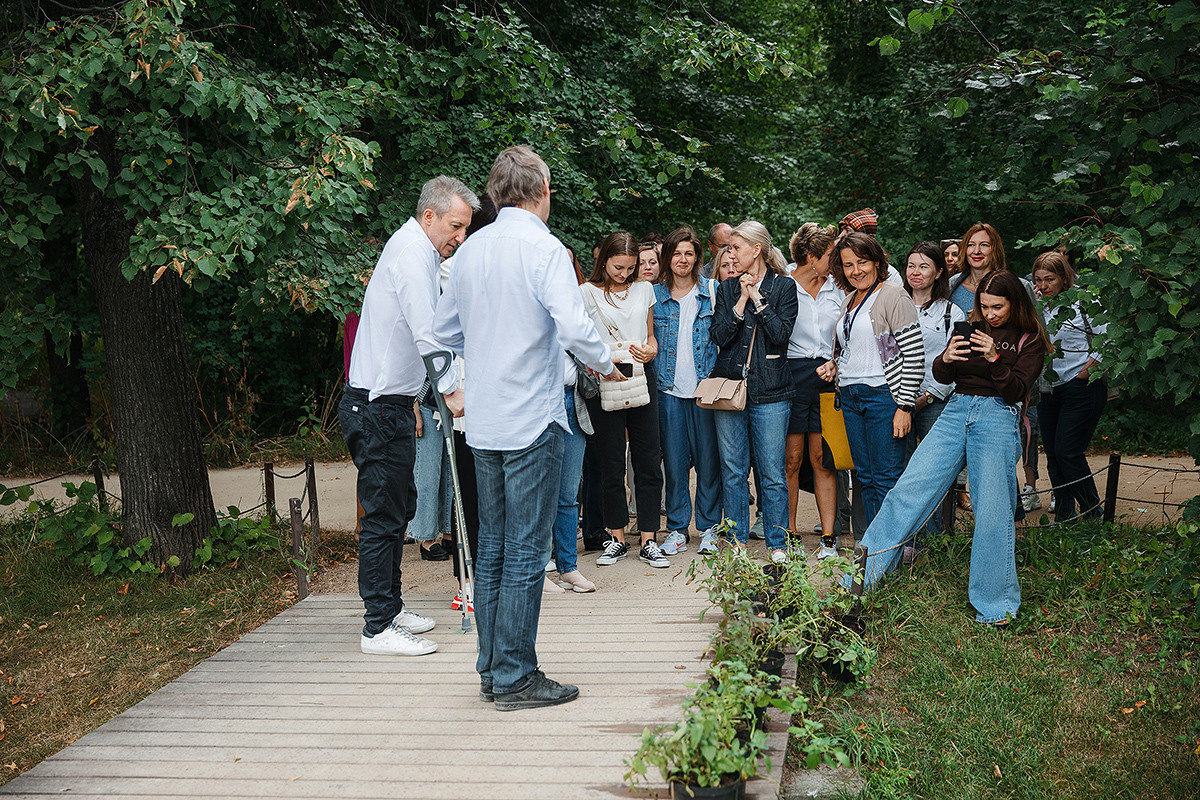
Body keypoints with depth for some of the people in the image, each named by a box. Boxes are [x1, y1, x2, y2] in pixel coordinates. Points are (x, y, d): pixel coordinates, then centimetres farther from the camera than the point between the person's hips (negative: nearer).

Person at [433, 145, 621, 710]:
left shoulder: (471, 250, 9)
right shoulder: (543, 248, -12)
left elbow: (444, 332, 16)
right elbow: (574, 327, -23)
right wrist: (606, 366, -5)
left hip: (483, 422, 7)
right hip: (531, 420, -7)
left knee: (492, 547, 14)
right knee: (526, 551, -1)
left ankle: (491, 669, 22)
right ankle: (515, 678, 5)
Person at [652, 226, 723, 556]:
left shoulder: (712, 291, 5)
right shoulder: (655, 296, 7)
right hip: (669, 389, 1)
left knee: (708, 458, 2)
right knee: (674, 461, 4)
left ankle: (709, 527, 15)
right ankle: (677, 529, 15)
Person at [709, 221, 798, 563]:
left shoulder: (784, 287, 3)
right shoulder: (727, 289, 11)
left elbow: (781, 333, -8)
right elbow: (719, 336, 0)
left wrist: (757, 298, -6)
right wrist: (742, 301, -6)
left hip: (770, 393, -3)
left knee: (772, 474, -1)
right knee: (733, 472, 6)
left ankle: (777, 545, 9)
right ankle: (737, 541, 16)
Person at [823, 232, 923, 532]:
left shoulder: (894, 296, -9)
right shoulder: (849, 299, 15)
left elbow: (914, 356, -13)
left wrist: (905, 406, -17)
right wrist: (833, 364, 7)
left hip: (883, 395, -8)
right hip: (851, 397, 8)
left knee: (886, 479, -5)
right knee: (865, 477, 11)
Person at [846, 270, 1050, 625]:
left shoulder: (1030, 340, 4)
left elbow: (1016, 391, -5)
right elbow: (941, 376, 11)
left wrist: (995, 359, -20)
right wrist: (946, 359, -12)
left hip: (998, 418, -3)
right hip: (956, 410, 3)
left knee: (993, 510, -8)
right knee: (909, 489, -7)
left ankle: (993, 603, 6)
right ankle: (861, 574, -6)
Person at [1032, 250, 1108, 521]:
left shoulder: (1082, 303, -8)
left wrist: (1084, 373, -12)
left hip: (1081, 390, -7)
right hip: (1048, 392, 7)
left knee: (1067, 452, -10)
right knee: (1053, 455, 6)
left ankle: (1094, 516, 8)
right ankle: (1064, 518, 15)